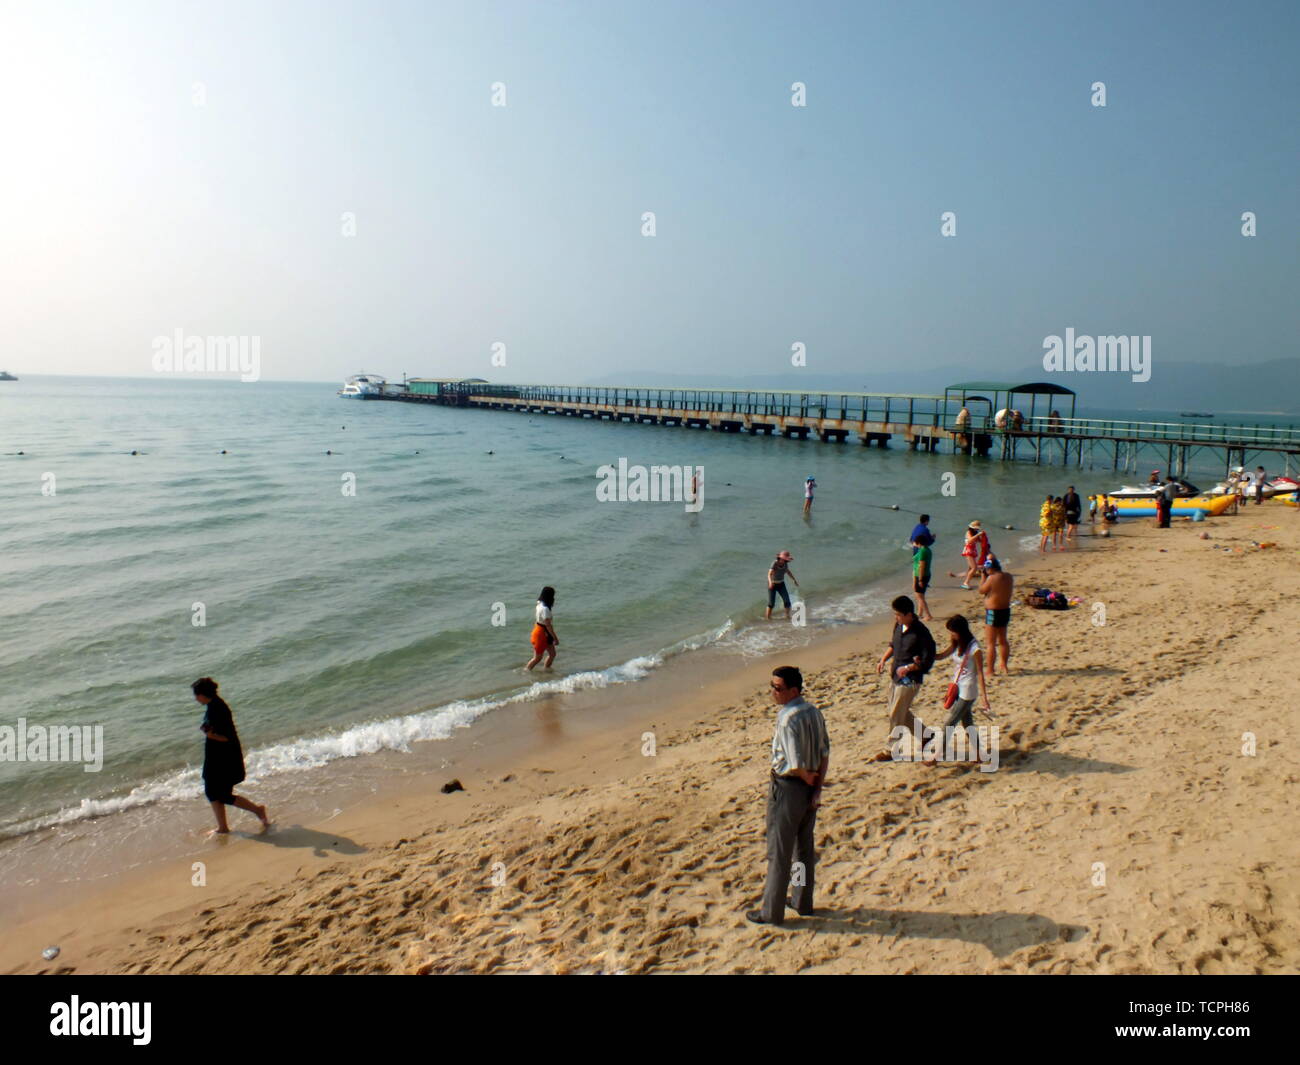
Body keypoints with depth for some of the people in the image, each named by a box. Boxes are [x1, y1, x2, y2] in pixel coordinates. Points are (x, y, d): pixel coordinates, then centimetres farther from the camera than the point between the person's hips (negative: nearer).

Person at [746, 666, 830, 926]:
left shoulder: (788, 719, -26)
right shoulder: (814, 712, 0)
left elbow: (796, 765, -28)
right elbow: (825, 753, 2)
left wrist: (809, 779, -9)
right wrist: (818, 786, 0)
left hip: (788, 787, -8)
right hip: (810, 786, 8)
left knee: (779, 852, 6)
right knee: (804, 847, 21)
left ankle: (771, 911, 18)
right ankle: (802, 902, 35)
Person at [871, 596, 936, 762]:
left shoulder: (921, 633, -22)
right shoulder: (899, 625, 1)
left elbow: (928, 660, -18)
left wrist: (908, 668, -23)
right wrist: (883, 660, 3)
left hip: (909, 680, -8)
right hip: (895, 676, 8)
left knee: (895, 716, 1)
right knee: (903, 713, 20)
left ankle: (891, 751, 16)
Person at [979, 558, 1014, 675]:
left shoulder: (992, 578, -21)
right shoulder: (1009, 577, 2)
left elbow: (981, 590, -10)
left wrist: (984, 576, -2)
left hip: (993, 612, -8)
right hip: (1006, 610, 8)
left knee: (991, 643, -1)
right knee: (1003, 641, 22)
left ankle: (990, 671, 1)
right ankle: (1004, 666, 34)